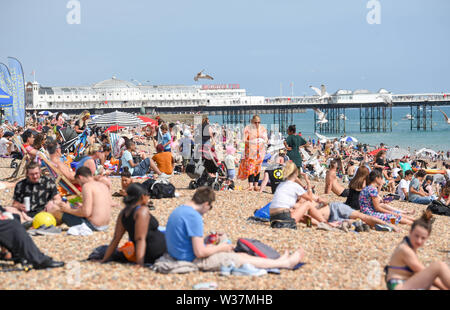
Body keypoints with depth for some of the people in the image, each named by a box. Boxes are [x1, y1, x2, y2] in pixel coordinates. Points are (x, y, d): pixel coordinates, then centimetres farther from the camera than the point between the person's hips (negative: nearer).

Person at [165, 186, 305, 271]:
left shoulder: (177, 211, 6)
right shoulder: (194, 217, -25)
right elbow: (200, 252, -26)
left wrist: (210, 247, 12)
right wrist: (220, 248, -8)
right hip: (193, 260, -10)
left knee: (242, 255, 15)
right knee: (242, 259, 0)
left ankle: (278, 262, 23)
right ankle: (286, 263, 11)